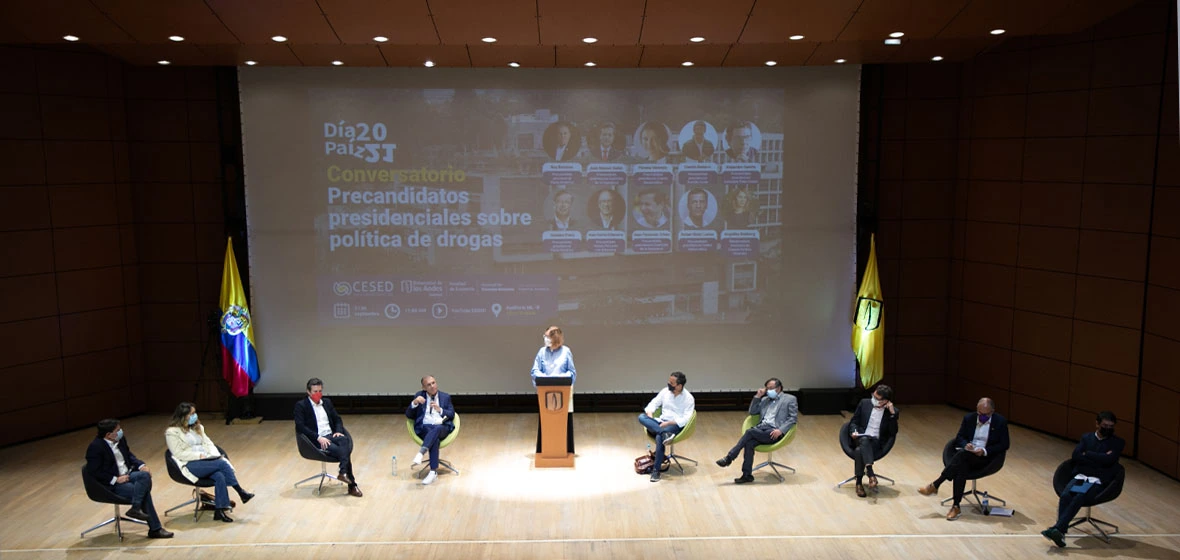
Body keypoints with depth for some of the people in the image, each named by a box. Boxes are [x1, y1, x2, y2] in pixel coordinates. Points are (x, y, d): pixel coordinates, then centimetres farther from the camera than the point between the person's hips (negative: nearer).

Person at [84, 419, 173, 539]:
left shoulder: (120, 440, 5)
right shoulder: (95, 447, -17)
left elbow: (129, 455, 18)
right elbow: (94, 472, -18)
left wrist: (141, 465, -1)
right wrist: (115, 479, -20)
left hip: (127, 475, 7)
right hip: (111, 485, -7)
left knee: (145, 475, -26)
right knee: (144, 491, -23)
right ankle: (154, 529, -14)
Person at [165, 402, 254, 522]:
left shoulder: (197, 427, 19)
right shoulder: (172, 432, -2)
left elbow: (208, 443, 16)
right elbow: (178, 454, -10)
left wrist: (214, 455, -4)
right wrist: (199, 455, -18)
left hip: (205, 460, 6)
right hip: (189, 465, -6)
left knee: (219, 476, -28)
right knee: (222, 463, -27)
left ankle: (220, 510, -27)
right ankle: (241, 492, -21)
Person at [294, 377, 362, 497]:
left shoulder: (327, 402, 19)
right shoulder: (301, 405, 0)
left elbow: (337, 419, 21)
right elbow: (300, 427, -12)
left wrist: (339, 431, -2)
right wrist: (318, 437, -22)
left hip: (331, 435, 5)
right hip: (315, 440, -5)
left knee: (346, 440, -31)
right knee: (340, 450, -32)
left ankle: (344, 473, -42)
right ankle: (352, 485, -33)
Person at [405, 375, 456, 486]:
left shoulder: (445, 397, 15)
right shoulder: (419, 396, 14)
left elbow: (452, 415, 7)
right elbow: (408, 415, 9)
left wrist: (440, 410, -11)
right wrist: (414, 403, -10)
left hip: (442, 428, 1)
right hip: (424, 428, 0)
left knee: (436, 429, -38)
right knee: (435, 438, -36)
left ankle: (420, 453, -53)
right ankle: (433, 472, -39)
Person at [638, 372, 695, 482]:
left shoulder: (688, 398, -7)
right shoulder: (665, 391, 8)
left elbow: (685, 419, -13)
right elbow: (653, 403, 13)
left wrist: (669, 423, -22)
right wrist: (650, 415, -9)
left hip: (676, 426, -5)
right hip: (661, 423, 6)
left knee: (659, 437, -37)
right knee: (642, 417, -23)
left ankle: (656, 470, -28)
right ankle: (665, 434, -39)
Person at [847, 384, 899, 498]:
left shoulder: (893, 411, 1)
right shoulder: (865, 403, 5)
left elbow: (893, 433, -7)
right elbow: (854, 421, 12)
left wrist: (892, 414, -15)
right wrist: (854, 431, -9)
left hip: (876, 443, -1)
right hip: (861, 438, 1)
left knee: (859, 451, -35)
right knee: (865, 440, -37)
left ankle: (859, 482, -27)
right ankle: (870, 473, -46)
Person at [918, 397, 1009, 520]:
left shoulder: (1001, 422, -1)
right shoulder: (969, 418, 8)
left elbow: (1004, 445, -3)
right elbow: (959, 437, 12)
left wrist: (984, 451, -18)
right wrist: (966, 444, -13)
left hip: (985, 457, -3)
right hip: (966, 455, 3)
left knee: (963, 454, -35)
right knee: (961, 466, -34)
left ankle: (935, 485, -31)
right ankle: (956, 506, -33)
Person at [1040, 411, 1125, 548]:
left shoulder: (1118, 443, 8)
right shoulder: (1086, 438, 17)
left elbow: (1108, 460, -10)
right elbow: (1076, 455, 2)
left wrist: (1087, 454, -3)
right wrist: (1099, 459, -8)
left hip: (1098, 482, -3)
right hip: (1080, 477, 3)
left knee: (1079, 498, -32)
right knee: (1065, 495, -28)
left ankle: (1057, 528, -38)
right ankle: (1061, 532, -34)